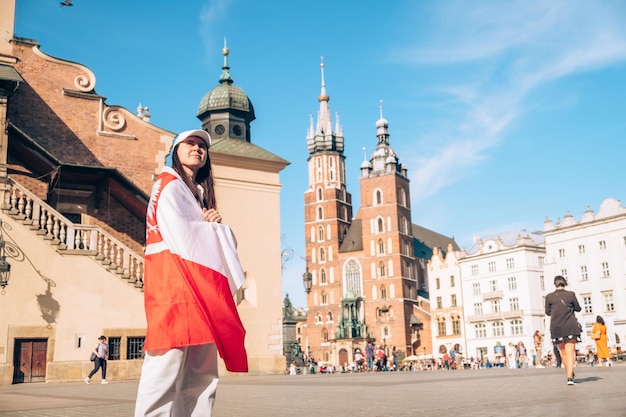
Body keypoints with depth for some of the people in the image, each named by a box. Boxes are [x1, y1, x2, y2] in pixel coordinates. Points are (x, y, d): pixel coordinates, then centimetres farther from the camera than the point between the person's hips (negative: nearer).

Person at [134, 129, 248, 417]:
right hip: (174, 283, -9)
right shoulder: (168, 185, 0)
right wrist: (215, 228, 3)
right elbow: (182, 238, -14)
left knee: (202, 374, 5)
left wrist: (214, 224, 0)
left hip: (199, 287, 9)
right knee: (165, 371, -14)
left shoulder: (200, 193, 26)